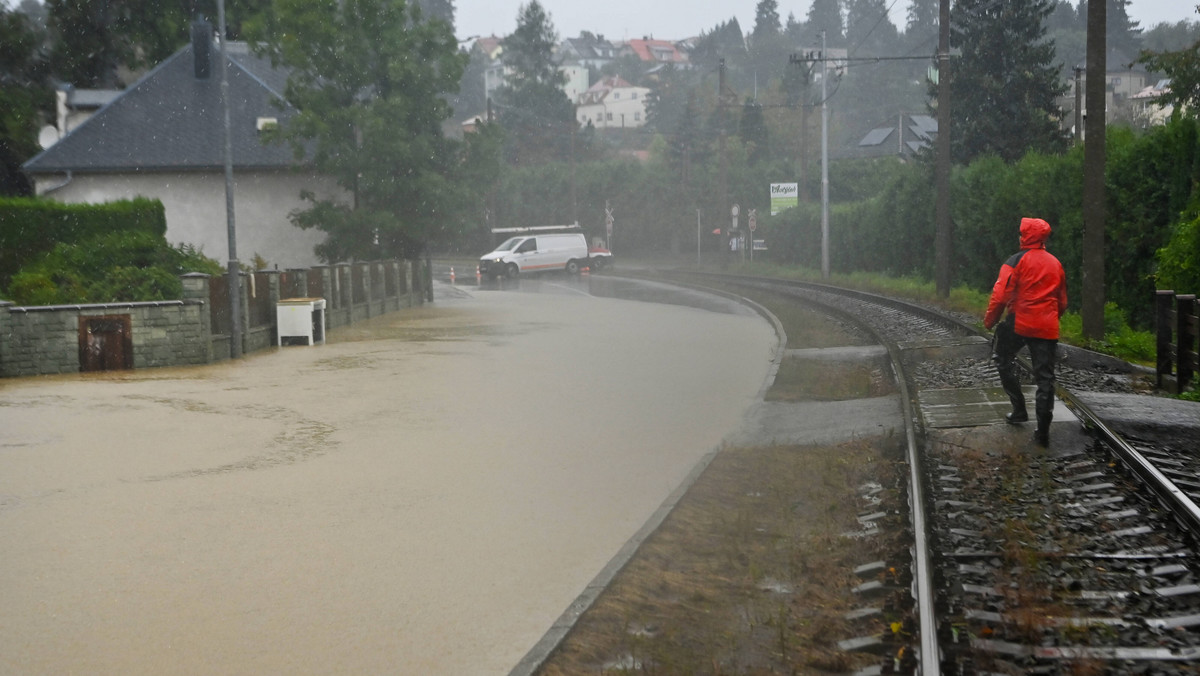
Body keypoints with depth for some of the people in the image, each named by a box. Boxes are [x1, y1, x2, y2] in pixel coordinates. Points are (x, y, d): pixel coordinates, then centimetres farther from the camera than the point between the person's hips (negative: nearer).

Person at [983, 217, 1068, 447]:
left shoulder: (1017, 261, -6)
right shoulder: (1055, 264, 13)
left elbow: (1001, 294, -13)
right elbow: (1062, 301, 20)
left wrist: (990, 320, -2)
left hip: (1019, 323, -4)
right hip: (1047, 328, 4)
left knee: (1004, 361, 19)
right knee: (1045, 376, 4)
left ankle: (1019, 409, 15)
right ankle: (1043, 431, 1)